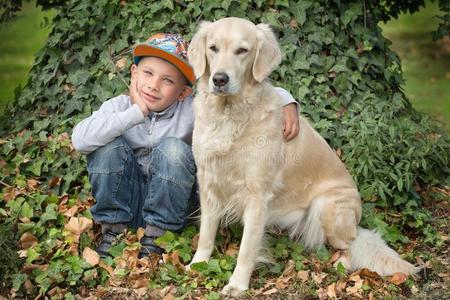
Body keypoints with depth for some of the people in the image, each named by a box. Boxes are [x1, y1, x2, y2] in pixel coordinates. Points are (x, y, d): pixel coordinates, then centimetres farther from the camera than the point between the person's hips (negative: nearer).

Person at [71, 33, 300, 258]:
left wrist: (287, 102, -32)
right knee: (109, 143, -22)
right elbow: (80, 140, -27)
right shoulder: (117, 107, -8)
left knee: (173, 149, -27)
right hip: (124, 203, 1)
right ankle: (113, 230, -9)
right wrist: (135, 112, -27)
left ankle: (156, 235, -14)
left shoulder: (193, 111, -12)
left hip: (168, 207, -1)